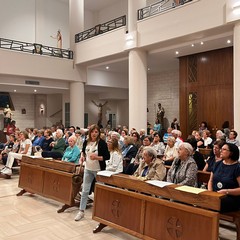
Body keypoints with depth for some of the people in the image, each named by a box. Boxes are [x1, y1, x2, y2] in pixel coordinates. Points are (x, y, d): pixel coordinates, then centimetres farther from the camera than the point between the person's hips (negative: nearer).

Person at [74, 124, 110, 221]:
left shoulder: (102, 143, -14)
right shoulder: (86, 142, 1)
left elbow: (107, 156, -15)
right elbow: (83, 151, 21)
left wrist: (97, 157, -27)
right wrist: (82, 156, 1)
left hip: (99, 170, -4)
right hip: (88, 169, 4)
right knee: (85, 191, 7)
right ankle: (81, 211, 17)